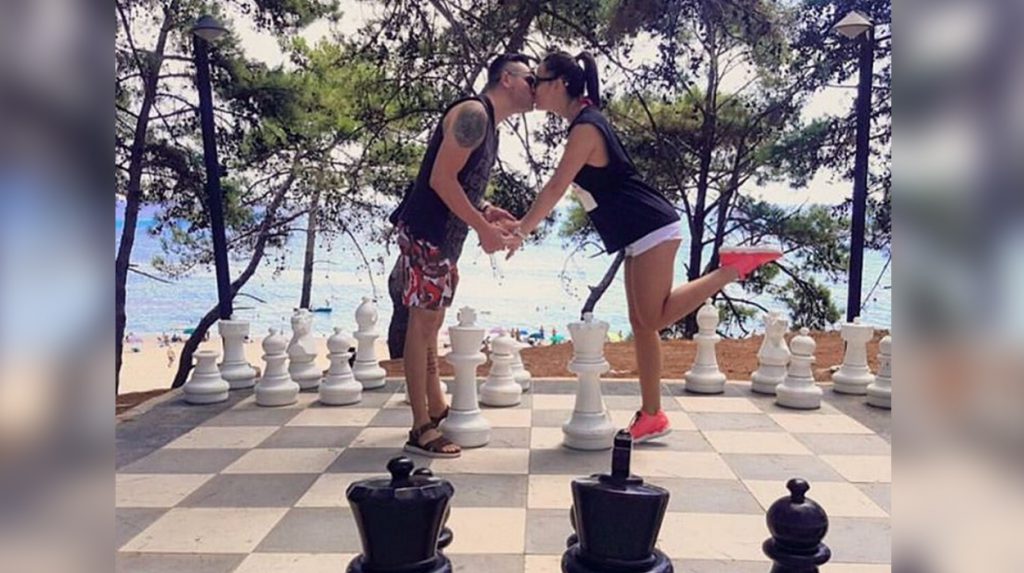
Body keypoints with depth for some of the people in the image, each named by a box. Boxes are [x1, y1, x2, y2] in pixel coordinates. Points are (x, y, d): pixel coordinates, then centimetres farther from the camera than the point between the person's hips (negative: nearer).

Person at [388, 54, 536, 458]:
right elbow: (441, 178, -21)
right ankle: (421, 430, 0)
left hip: (442, 238, 10)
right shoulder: (473, 113, -13)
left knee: (430, 320, 16)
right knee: (422, 322, -6)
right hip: (424, 233, -10)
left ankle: (436, 408, 30)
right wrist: (483, 227, -19)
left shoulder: (488, 124, 17)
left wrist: (486, 211, 7)